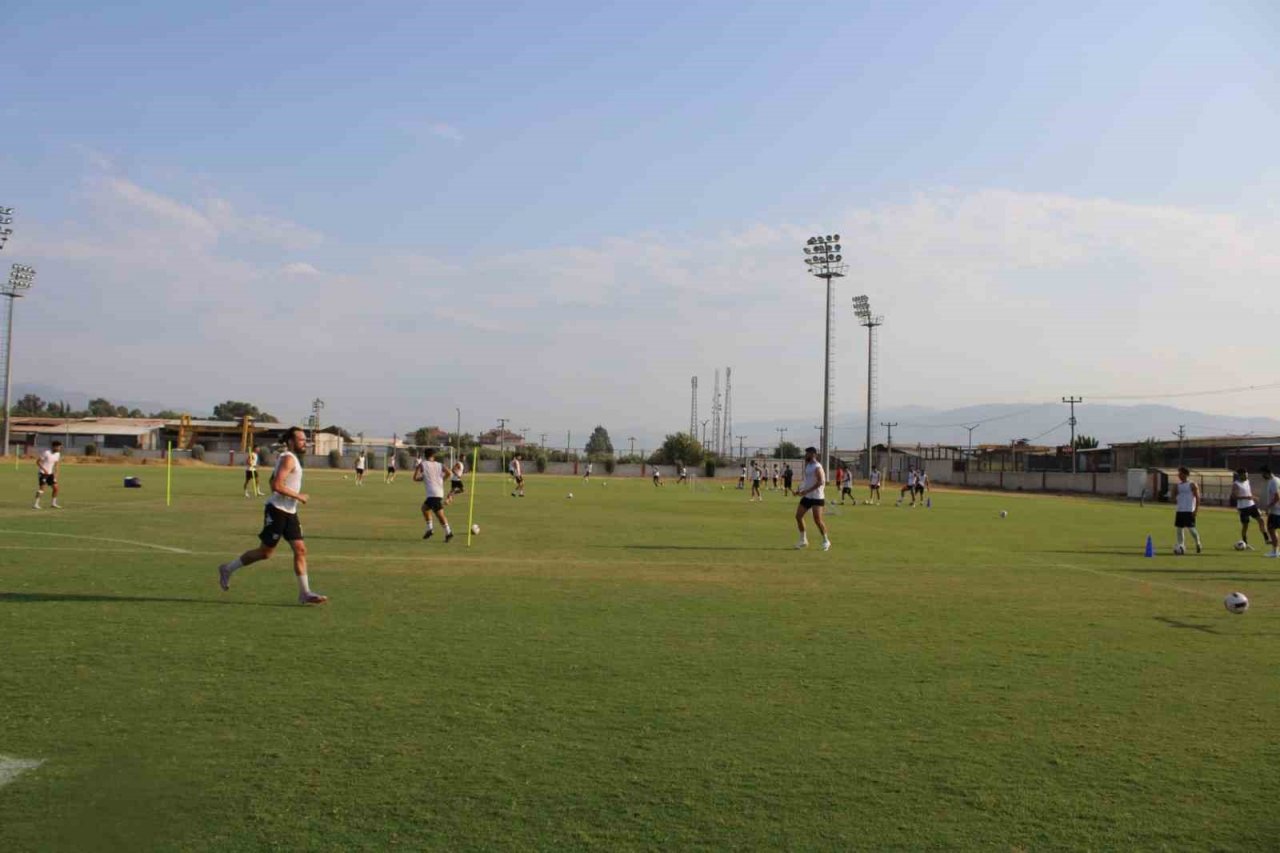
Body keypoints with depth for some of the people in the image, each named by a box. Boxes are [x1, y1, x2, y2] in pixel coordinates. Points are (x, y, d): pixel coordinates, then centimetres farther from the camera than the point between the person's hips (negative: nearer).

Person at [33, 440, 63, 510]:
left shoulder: (58, 454, 3)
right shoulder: (46, 453, -17)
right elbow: (38, 462, -15)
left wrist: (55, 474, 7)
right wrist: (44, 470, -25)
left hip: (50, 473, 7)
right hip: (42, 473, -7)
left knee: (55, 487, 1)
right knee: (42, 488, -15)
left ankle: (54, 503, 12)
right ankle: (35, 504, -8)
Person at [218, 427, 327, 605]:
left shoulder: (289, 458, 17)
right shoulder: (288, 458, -14)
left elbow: (273, 482, 28)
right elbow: (277, 485, -26)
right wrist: (298, 496, -17)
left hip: (289, 512, 9)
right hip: (277, 511, -9)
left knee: (300, 550, 0)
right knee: (266, 552, 0)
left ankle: (305, 593, -1)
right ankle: (228, 569, 19)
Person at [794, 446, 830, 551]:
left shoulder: (817, 467, -16)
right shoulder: (808, 466, 12)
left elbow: (820, 482, -25)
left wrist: (807, 491, -27)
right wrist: (801, 491, 11)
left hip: (816, 497, -9)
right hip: (807, 496, 9)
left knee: (817, 520, -12)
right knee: (798, 516, 4)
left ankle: (826, 541, 4)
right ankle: (803, 540, 15)